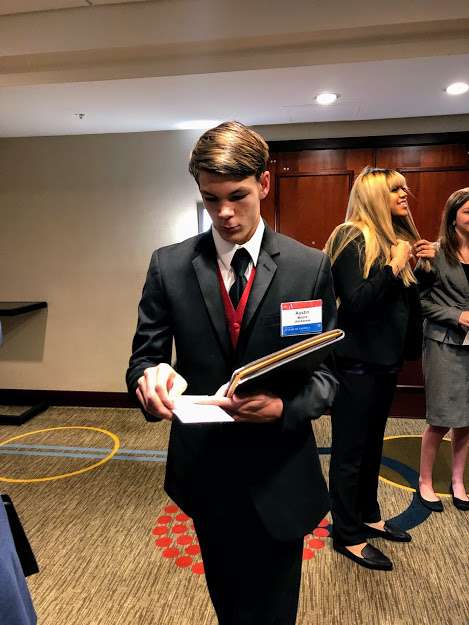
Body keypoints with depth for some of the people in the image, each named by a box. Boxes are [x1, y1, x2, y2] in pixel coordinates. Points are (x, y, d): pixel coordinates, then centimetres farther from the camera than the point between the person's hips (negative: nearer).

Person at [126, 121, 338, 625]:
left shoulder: (311, 267, -9)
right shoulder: (169, 265, -5)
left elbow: (328, 372, -5)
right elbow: (143, 355, -2)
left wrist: (283, 406, -24)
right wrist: (150, 376, -26)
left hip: (279, 474, -1)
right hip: (204, 469, 2)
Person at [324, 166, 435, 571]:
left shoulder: (393, 238, 12)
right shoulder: (353, 238, -13)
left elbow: (406, 300, 15)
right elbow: (356, 302, -22)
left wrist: (421, 265, 2)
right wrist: (394, 267, -22)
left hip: (385, 360, 9)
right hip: (358, 363, -9)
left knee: (372, 446, 21)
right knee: (350, 452, 4)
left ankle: (369, 516, 38)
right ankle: (348, 536, 20)